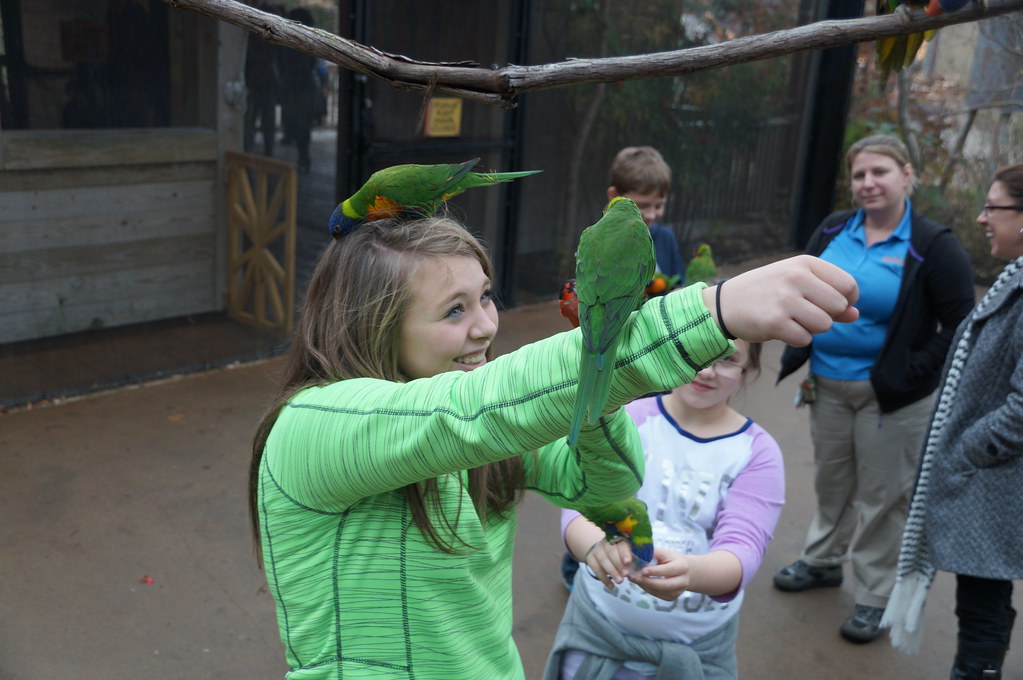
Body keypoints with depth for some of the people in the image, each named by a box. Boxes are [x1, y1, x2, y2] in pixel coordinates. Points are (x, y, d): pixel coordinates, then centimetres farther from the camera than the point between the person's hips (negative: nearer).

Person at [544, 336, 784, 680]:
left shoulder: (759, 452, -9)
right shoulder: (627, 419, -9)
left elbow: (742, 551, -20)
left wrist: (690, 572, -43)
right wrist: (596, 546, -44)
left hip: (699, 648, 0)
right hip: (599, 629, 0)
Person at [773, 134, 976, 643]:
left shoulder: (933, 247, -13)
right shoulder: (833, 231, 2)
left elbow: (959, 326, -10)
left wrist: (913, 371, -18)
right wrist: (797, 356, 6)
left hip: (891, 396, -5)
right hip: (828, 386, 5)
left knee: (881, 495, 7)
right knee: (831, 481, 20)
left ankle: (875, 596, 23)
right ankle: (823, 560, 41)